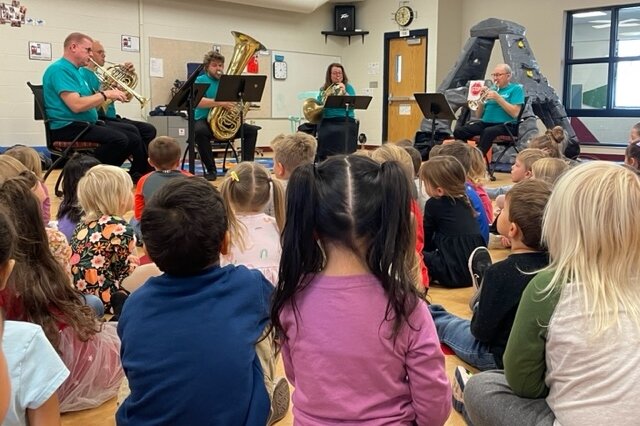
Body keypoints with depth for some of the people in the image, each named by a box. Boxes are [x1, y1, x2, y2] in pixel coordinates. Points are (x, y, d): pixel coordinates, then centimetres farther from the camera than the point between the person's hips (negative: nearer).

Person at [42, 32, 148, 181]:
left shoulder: (77, 71, 20)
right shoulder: (59, 69, -11)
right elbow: (76, 105, -22)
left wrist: (109, 95, 5)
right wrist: (106, 94, -12)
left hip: (87, 124, 10)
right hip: (68, 127, -10)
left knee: (134, 140, 1)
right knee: (119, 139, -28)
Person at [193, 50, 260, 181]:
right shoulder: (200, 81, 0)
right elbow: (198, 102, -19)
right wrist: (221, 103, -30)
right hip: (205, 121, -5)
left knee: (251, 130, -10)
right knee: (199, 131, -38)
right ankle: (211, 170, -24)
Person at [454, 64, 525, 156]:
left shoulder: (516, 89, 5)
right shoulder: (492, 90, 21)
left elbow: (515, 113, -10)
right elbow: (478, 116, 17)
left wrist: (498, 98, -11)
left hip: (506, 125, -5)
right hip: (485, 123, 6)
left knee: (488, 132, -39)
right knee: (458, 130, -20)